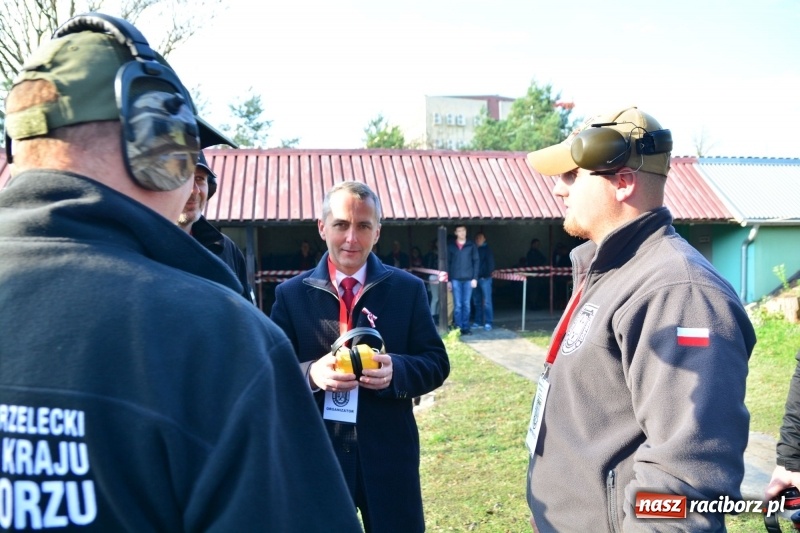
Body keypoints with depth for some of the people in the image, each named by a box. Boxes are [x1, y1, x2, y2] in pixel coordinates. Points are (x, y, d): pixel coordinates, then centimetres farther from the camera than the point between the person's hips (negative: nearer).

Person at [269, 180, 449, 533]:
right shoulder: (291, 294, -1)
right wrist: (310, 374, -24)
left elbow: (437, 362, -1)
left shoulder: (408, 289, 0)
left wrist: (396, 371, -22)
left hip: (389, 453, 0)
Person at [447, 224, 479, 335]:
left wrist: (475, 278, -3)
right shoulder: (451, 245, 4)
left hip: (468, 279, 0)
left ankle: (466, 327, 12)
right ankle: (458, 327, 6)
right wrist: (448, 280, 0)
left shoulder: (471, 245, 4)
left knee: (466, 304, 5)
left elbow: (476, 261, 4)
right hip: (455, 279, 0)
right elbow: (448, 262, 5)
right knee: (457, 305, 1)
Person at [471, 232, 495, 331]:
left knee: (487, 301, -7)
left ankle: (488, 323, -5)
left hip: (484, 278, -5)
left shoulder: (487, 249, 2)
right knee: (477, 302, 9)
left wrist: (487, 275, -15)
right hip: (475, 278, 5)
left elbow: (490, 263, -5)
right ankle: (478, 322, 18)